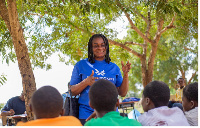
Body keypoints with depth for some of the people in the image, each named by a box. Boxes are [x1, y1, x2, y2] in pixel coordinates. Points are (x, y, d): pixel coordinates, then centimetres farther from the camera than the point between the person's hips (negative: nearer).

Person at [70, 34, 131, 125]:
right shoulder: (81, 65, 6)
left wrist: (125, 74, -4)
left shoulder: (114, 67, 12)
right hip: (87, 115, -2)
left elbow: (122, 93, 10)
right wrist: (85, 82, -14)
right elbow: (73, 92, 3)